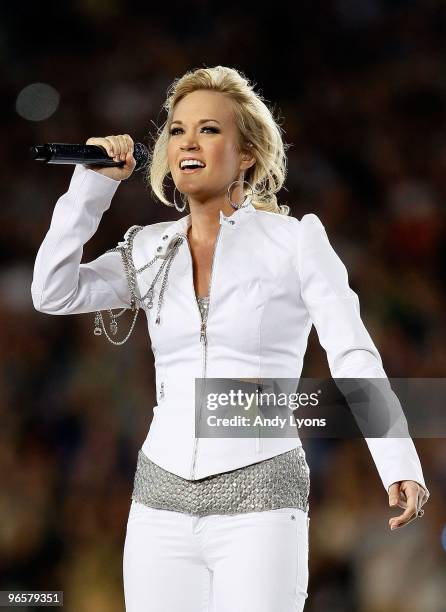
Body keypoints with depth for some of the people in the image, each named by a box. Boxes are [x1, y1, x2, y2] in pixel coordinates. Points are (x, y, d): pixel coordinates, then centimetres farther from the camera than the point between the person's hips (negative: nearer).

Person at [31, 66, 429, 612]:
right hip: (162, 500, 4)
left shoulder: (295, 242, -1)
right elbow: (53, 293, 0)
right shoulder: (151, 250, 11)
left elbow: (353, 357, -8)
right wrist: (93, 185, -1)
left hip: (258, 504, -4)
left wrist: (401, 465, -19)